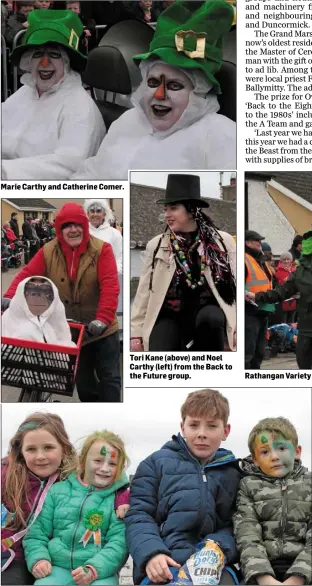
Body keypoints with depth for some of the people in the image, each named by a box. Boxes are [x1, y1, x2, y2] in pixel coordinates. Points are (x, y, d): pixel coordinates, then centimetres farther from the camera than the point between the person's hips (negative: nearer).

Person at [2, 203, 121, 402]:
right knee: (83, 381, 16)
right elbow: (27, 275, -9)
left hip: (103, 330, -3)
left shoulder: (102, 249, -13)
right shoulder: (48, 252, -4)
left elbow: (110, 286, -21)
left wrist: (103, 319, -33)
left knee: (109, 377, 4)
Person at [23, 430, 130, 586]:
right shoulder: (58, 490, 10)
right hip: (58, 567, 2)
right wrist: (38, 559, -7)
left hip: (101, 570, -1)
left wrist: (93, 569, -19)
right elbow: (36, 534, 12)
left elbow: (119, 542, -5)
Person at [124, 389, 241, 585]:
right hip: (163, 565, -1)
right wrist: (152, 553, -15)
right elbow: (138, 514, 4)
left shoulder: (232, 473, 18)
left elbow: (235, 525, 10)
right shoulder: (157, 462, 13)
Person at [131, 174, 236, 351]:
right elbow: (143, 292, 6)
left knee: (209, 317, -36)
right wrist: (136, 331, 3)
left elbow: (235, 284, 1)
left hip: (207, 309, -1)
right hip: (170, 315, 1)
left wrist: (237, 326, -7)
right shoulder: (156, 245, 5)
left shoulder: (222, 241, 2)